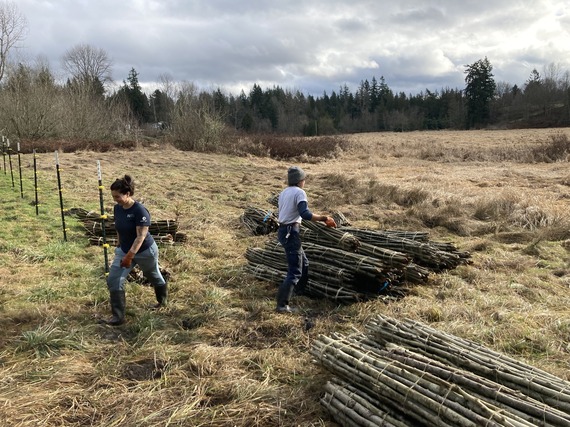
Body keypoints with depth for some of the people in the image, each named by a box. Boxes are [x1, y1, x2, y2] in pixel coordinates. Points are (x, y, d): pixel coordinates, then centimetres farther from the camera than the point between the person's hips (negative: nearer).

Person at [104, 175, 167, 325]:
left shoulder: (140, 211, -28)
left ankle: (162, 299, 48)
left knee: (154, 277, 18)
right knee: (113, 280, -7)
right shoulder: (117, 208, -6)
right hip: (124, 250, 6)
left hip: (145, 251, -6)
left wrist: (129, 256, -31)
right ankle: (118, 316, 0)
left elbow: (141, 236, -29)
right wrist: (119, 245, 18)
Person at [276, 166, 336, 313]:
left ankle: (301, 290, 40)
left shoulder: (283, 193, 13)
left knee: (303, 263, 25)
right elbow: (305, 214, -24)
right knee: (295, 271, -6)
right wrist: (324, 218, -18)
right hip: (291, 233, -9)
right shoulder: (299, 192, -12)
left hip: (283, 230, 9)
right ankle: (282, 305, -10)